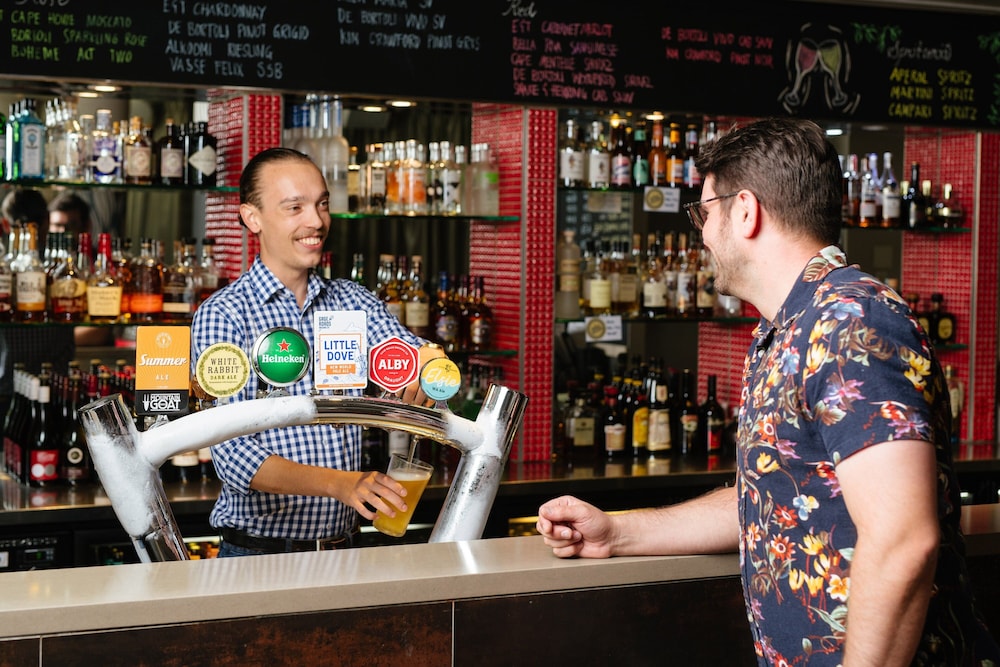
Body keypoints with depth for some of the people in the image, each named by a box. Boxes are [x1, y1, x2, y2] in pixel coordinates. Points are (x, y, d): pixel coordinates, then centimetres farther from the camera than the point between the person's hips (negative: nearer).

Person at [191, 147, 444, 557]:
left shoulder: (352, 302, 11)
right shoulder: (223, 315, -6)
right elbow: (232, 455, -15)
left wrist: (427, 368, -28)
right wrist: (338, 483, -28)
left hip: (343, 549, 3)